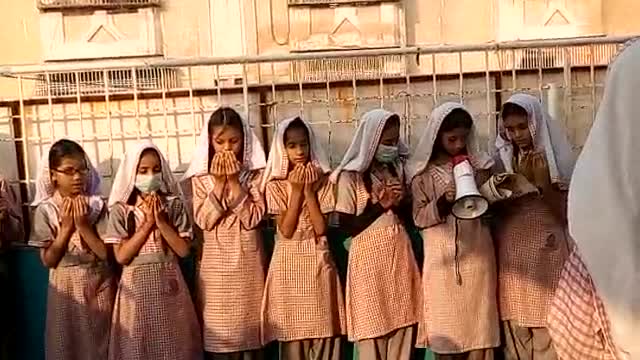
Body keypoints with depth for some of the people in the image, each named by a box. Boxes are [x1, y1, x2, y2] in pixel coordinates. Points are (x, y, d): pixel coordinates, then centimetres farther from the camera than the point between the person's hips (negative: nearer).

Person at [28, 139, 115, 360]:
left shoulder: (98, 206, -8)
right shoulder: (45, 210, -6)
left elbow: (106, 253, -11)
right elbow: (48, 260, -7)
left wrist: (83, 225, -20)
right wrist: (66, 227, -16)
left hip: (99, 286, 0)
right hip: (65, 287, 1)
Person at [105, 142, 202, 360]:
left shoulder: (174, 205, -1)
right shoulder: (121, 209, -4)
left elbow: (183, 250, -5)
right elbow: (121, 256, -11)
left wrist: (161, 221, -14)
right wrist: (148, 223, -14)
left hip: (169, 283, 1)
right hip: (137, 285, -1)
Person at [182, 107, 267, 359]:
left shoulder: (256, 173, -2)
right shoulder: (200, 176, 1)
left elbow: (254, 218, -12)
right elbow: (203, 221, -9)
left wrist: (234, 181, -16)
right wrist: (219, 182, -15)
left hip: (248, 263, 0)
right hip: (216, 265, 1)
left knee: (250, 329, 7)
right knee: (219, 333, 6)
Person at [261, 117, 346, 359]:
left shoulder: (322, 180, 0)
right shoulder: (275, 185, -3)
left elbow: (321, 228, -9)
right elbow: (286, 230, -13)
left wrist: (309, 190, -13)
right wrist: (297, 190, -14)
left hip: (317, 261, 1)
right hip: (289, 262, -1)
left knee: (323, 330, 5)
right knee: (292, 329, 5)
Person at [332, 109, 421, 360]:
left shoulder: (398, 167, 8)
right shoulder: (351, 177, -9)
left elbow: (408, 216, 13)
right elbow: (347, 227, -10)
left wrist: (400, 202, -8)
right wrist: (379, 204, -14)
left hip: (400, 253, 5)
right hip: (369, 257, -5)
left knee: (402, 323, 7)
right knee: (373, 324, 3)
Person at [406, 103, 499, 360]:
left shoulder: (479, 164, 5)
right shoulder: (422, 170, -1)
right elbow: (419, 218, -2)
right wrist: (443, 202, -18)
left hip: (476, 255, 2)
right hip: (442, 258, -1)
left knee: (479, 324, 5)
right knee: (445, 327, 5)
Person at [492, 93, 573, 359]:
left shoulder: (557, 159, -2)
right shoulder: (504, 160, 4)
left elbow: (563, 215, -4)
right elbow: (497, 209, 1)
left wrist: (542, 181, -18)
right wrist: (522, 181, -12)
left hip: (546, 255, -2)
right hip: (511, 256, 2)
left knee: (546, 328, 0)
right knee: (515, 328, 6)